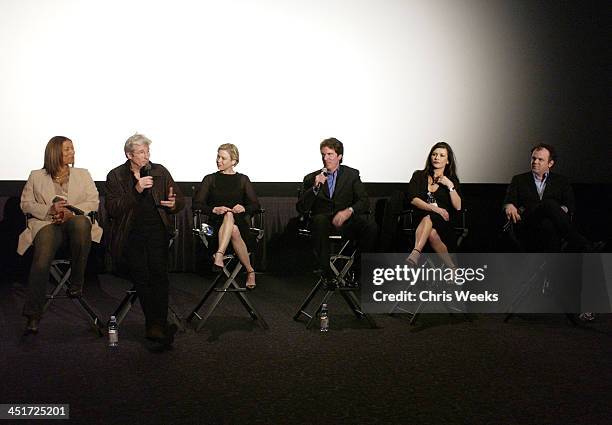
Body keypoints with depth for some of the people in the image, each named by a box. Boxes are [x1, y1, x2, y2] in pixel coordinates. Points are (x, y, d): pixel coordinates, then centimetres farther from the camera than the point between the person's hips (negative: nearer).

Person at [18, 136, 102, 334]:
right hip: (46, 224, -1)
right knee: (42, 259, -32)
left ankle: (77, 281, -26)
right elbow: (26, 204, 11)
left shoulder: (83, 174, 20)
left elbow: (94, 202, 10)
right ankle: (33, 316, -31)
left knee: (81, 223, -39)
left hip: (76, 221, 1)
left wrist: (71, 212, -9)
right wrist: (50, 210, -8)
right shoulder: (36, 176, 18)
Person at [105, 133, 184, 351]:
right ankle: (160, 328, -12)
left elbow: (180, 200, 15)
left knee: (158, 273, -20)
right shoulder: (115, 176, 8)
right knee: (141, 277, -17)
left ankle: (156, 329, -20)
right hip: (130, 233, -1)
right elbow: (112, 208, -4)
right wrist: (136, 191, -14)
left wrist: (174, 204, -10)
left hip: (156, 229, 1)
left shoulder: (160, 172, 14)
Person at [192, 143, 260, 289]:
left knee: (229, 216, -37)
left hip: (239, 223, 0)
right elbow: (197, 204, 4)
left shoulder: (243, 180, 16)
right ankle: (250, 270, -37)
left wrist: (244, 208, -15)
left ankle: (219, 255, -51)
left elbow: (255, 205, 8)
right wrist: (214, 209, -15)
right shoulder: (210, 179, 14)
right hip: (216, 224, 0)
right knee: (233, 230, -37)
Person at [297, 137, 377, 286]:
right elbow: (301, 208, 3)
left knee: (371, 227, -29)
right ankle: (326, 273, -31)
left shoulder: (352, 175, 13)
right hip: (323, 221, 0)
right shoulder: (311, 178, 12)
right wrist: (315, 187, -11)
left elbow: (364, 201, 3)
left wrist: (348, 211, -18)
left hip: (346, 220, 1)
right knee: (320, 219, -37)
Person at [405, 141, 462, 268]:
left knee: (428, 219, -39)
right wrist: (435, 208, -13)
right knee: (432, 234, -37)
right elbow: (413, 199, -1)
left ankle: (415, 255, -58)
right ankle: (451, 266, -34)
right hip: (420, 219, 2)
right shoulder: (419, 176, 16)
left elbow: (458, 206, 3)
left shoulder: (452, 180, 16)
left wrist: (450, 186, -5)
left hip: (443, 221, -2)